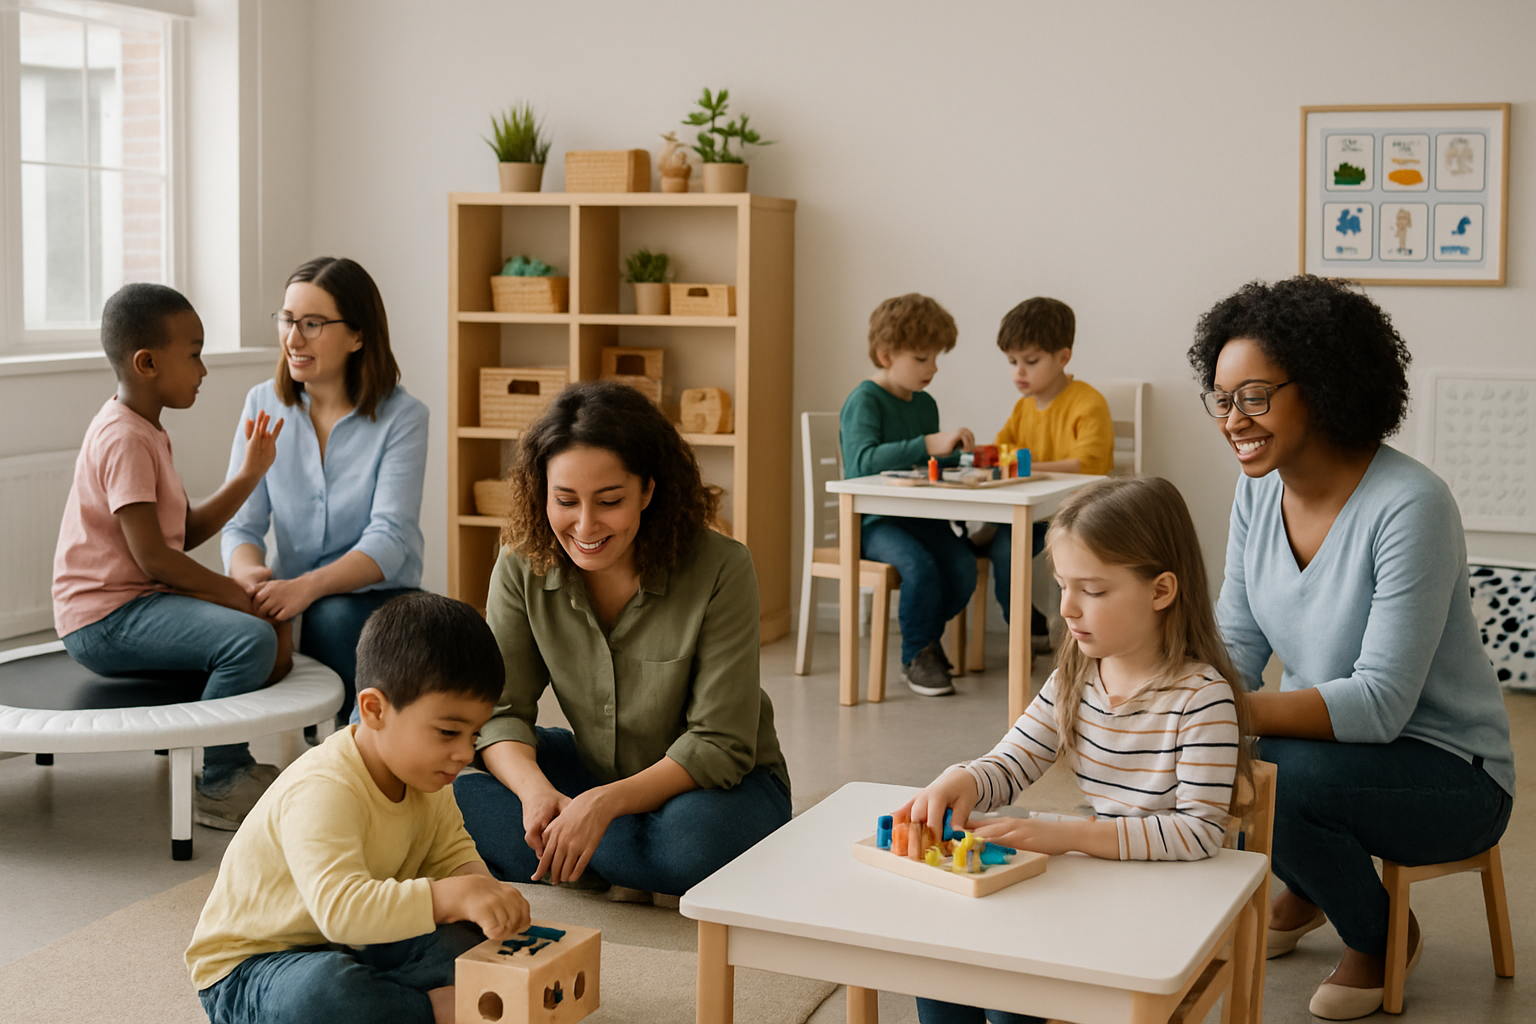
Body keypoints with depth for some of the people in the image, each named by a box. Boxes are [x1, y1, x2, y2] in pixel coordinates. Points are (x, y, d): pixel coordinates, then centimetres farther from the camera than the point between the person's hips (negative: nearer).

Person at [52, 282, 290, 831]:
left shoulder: (146, 431, 17)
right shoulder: (123, 438, -17)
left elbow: (187, 533, 13)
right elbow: (153, 556, -21)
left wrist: (248, 475, 8)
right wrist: (234, 592, -14)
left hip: (140, 600, 11)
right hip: (105, 616, -11)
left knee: (273, 628, 10)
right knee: (250, 638, -26)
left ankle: (231, 762, 17)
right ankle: (216, 787, -13)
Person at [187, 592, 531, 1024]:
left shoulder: (423, 776, -3)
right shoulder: (322, 792, -32)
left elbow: (453, 854, 9)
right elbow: (341, 908, -45)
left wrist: (484, 889, -15)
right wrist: (451, 896, -52)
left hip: (352, 950, 7)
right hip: (245, 967, -7)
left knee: (469, 939, -14)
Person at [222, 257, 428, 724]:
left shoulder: (402, 417, -8)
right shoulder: (263, 405, 5)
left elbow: (389, 541, -17)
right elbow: (242, 521, 0)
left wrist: (306, 587, -35)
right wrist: (248, 572, -25)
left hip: (378, 597, -3)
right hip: (292, 596, 3)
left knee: (332, 617, -35)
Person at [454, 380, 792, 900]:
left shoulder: (720, 569, -24)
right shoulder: (523, 564, -12)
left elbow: (720, 746, -23)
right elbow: (499, 711, -12)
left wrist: (605, 803, -37)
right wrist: (535, 788, -34)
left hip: (722, 782, -3)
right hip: (595, 770, 4)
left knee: (694, 836, -38)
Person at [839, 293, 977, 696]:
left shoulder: (925, 404, 16)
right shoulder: (864, 400, -8)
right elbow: (865, 460, -26)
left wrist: (962, 455, 4)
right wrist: (930, 444, -33)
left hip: (920, 515, 6)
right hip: (873, 521, -6)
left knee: (963, 565, -20)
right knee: (921, 566, -32)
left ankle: (925, 628, 12)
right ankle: (916, 653, -6)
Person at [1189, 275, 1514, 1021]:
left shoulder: (1409, 506, -27)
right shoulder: (1260, 488, -4)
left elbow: (1381, 702, -29)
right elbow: (1236, 643, -1)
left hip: (1449, 774, -7)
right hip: (1332, 740, 7)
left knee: (1275, 778, -31)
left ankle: (1380, 939, 2)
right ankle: (1302, 892, 17)